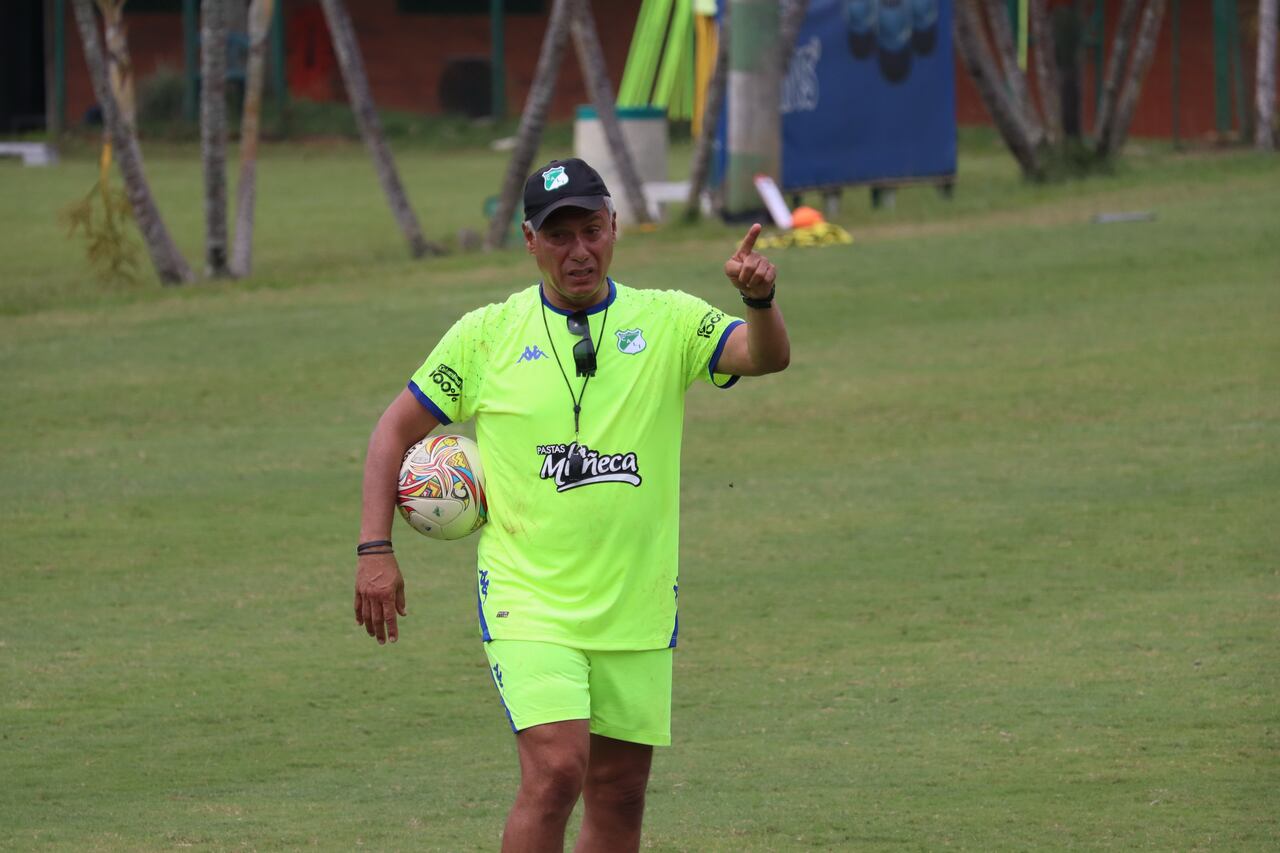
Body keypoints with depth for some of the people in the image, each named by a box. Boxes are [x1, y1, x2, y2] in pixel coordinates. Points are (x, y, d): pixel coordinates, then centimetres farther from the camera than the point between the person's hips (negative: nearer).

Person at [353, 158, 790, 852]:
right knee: (556, 770, -20)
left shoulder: (667, 322, 2)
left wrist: (760, 300, -36)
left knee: (619, 797, 7)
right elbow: (397, 429, 8)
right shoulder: (486, 335, 1)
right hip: (528, 604, -3)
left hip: (636, 609, 3)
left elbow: (765, 357, -13)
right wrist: (375, 551, -1)